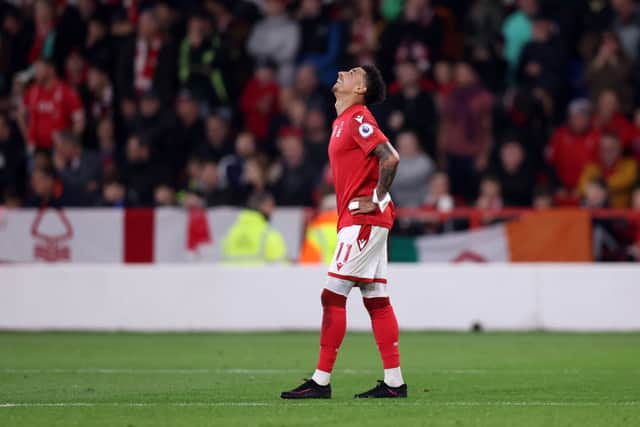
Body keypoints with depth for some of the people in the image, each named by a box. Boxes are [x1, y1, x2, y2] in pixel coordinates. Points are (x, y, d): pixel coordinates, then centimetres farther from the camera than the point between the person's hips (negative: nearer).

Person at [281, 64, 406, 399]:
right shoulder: (343, 121, 18)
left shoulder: (358, 119, -12)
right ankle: (394, 382, 9)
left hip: (363, 220, -10)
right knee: (376, 300, 8)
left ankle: (321, 382, -8)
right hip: (356, 220, 10)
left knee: (333, 295, -9)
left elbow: (390, 159, -23)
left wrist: (376, 200, -16)